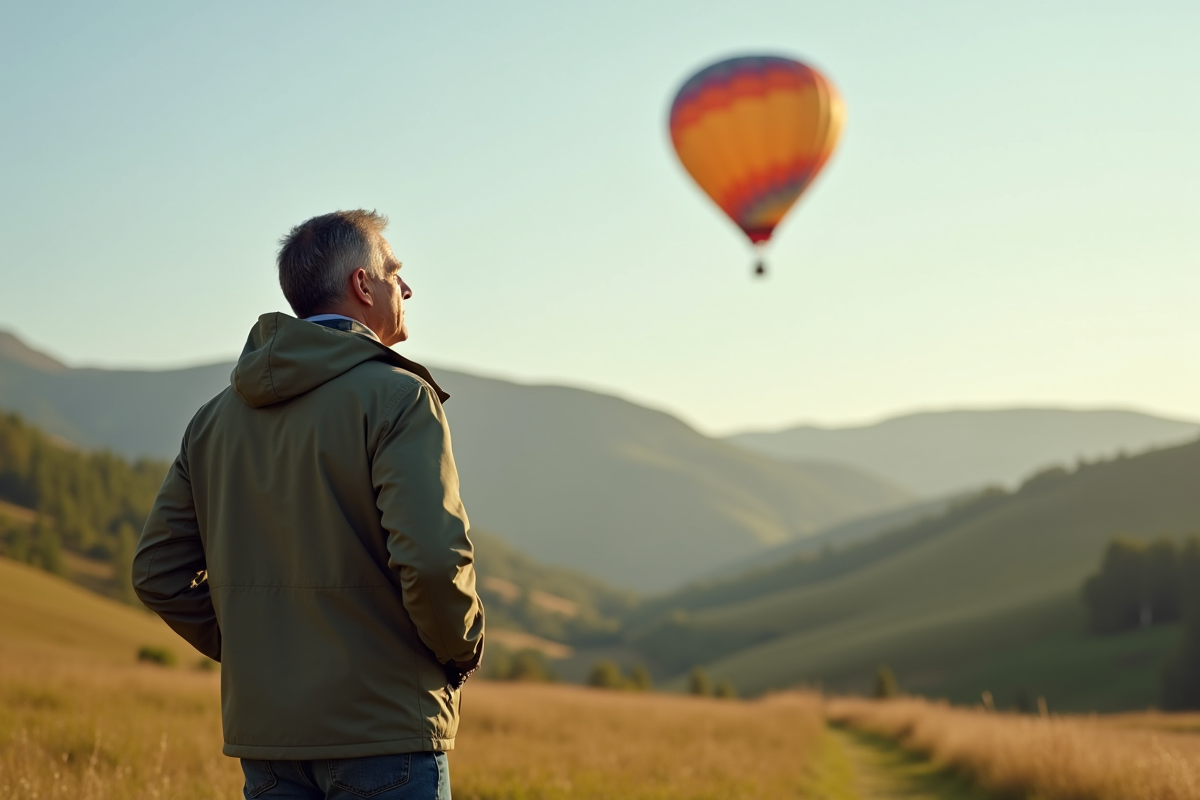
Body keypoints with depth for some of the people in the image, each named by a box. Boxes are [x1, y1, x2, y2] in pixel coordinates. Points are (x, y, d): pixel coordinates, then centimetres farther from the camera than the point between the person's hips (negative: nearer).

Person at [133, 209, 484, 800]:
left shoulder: (216, 416, 10)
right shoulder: (397, 398, -11)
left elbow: (157, 572, 11)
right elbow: (432, 558, -22)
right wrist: (462, 651, -4)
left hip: (263, 730, 6)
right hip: (383, 732, -6)